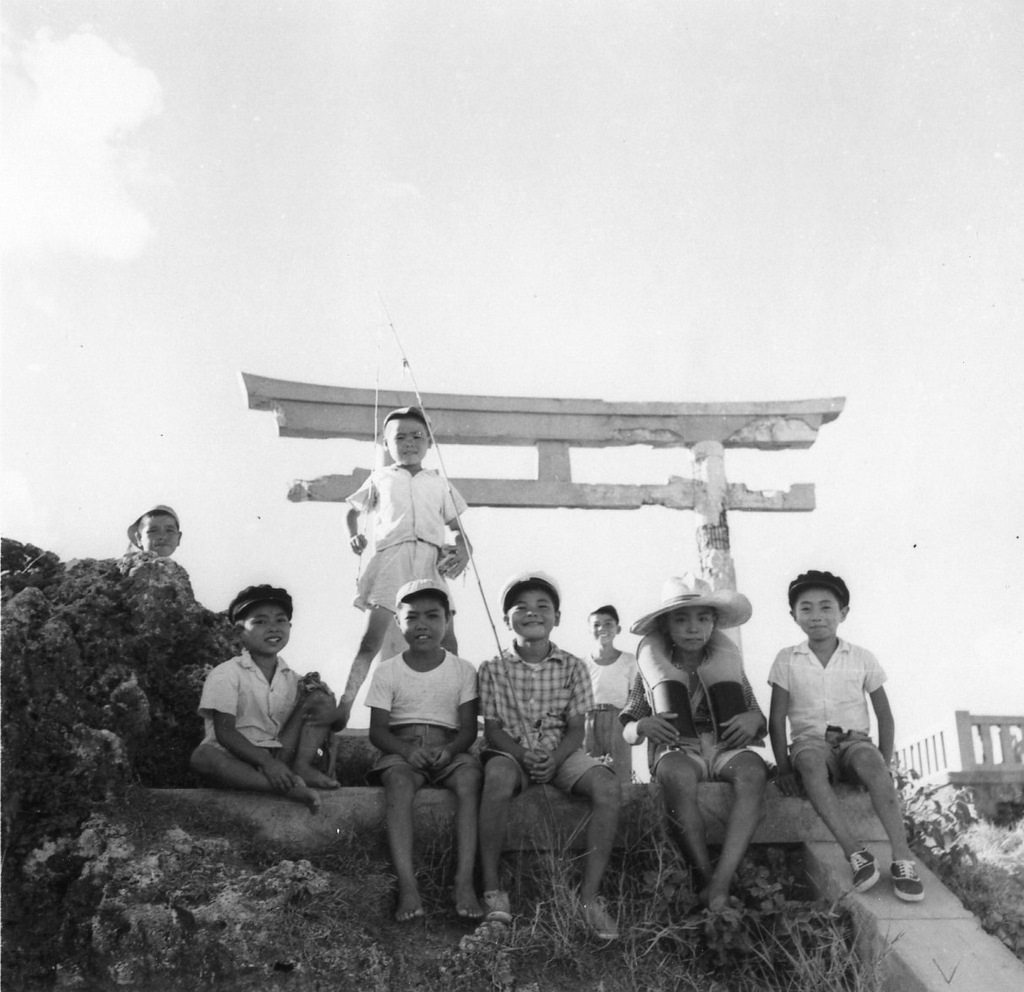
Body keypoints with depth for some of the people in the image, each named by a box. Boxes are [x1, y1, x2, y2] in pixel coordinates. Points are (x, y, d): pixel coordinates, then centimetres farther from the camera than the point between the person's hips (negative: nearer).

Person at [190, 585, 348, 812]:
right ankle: (289, 787, -43)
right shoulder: (225, 675, -3)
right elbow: (225, 732, -13)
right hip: (235, 759, -4)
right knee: (203, 757, -39)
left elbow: (340, 721, 10)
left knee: (320, 695, -2)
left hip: (279, 757, 4)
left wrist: (332, 712, -17)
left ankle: (301, 767, -20)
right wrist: (266, 762, -28)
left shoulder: (292, 679, 10)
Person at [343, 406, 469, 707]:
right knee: (373, 635, -11)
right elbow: (353, 511, 29)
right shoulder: (380, 479, 20)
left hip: (431, 560, 2)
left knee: (446, 636, -5)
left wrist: (463, 551, 1)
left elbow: (457, 527, 22)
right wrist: (353, 536, 7)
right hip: (391, 557, -2)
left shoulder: (438, 484, 22)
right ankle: (345, 702, -12)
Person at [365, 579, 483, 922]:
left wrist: (450, 749, -19)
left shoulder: (463, 670, 6)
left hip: (449, 750, 1)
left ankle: (464, 881, -35)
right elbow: (377, 730, 1)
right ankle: (407, 885, -41)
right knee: (398, 780, -35)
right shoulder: (387, 671, 5)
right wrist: (406, 750, -19)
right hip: (402, 750, -1)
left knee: (470, 776, -33)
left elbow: (469, 728, 3)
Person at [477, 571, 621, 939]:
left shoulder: (572, 667, 3)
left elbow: (576, 729, 1)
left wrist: (554, 758, -19)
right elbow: (492, 729, -2)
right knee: (498, 777, -37)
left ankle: (589, 895, -20)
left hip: (561, 753, 2)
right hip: (510, 751, -2)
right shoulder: (493, 669, 1)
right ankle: (492, 889, -25)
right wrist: (524, 756, -19)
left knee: (607, 787, -26)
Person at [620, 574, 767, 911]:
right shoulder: (652, 668, 10)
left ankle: (721, 882, -39)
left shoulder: (728, 664, 13)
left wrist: (754, 719, -5)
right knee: (678, 775, -39)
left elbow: (756, 714, 20)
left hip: (724, 748, 2)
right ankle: (705, 876, -29)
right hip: (677, 750, -1)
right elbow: (626, 731, 13)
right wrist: (642, 726, -11)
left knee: (752, 770, -35)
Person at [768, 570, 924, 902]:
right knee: (809, 761, -37)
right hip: (810, 741, 0)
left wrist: (883, 766, -4)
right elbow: (776, 719, 3)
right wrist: (784, 767, -8)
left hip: (854, 740, 1)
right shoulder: (787, 660, 4)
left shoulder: (862, 659, 6)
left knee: (869, 760, -36)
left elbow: (885, 716, 8)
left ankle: (902, 858, -38)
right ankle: (855, 854, -41)